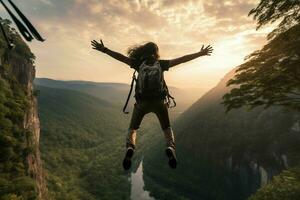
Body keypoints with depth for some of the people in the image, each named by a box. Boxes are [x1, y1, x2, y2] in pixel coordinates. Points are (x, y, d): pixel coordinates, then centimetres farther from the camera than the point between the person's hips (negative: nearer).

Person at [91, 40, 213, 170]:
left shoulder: (139, 63, 4)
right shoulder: (161, 64, 4)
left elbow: (121, 57, -2)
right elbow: (182, 59, 2)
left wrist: (104, 50, 3)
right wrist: (200, 53, 8)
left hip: (142, 102, 0)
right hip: (159, 102, 1)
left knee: (132, 129, 17)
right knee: (167, 128, 20)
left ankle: (129, 149, -13)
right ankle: (170, 148, -10)